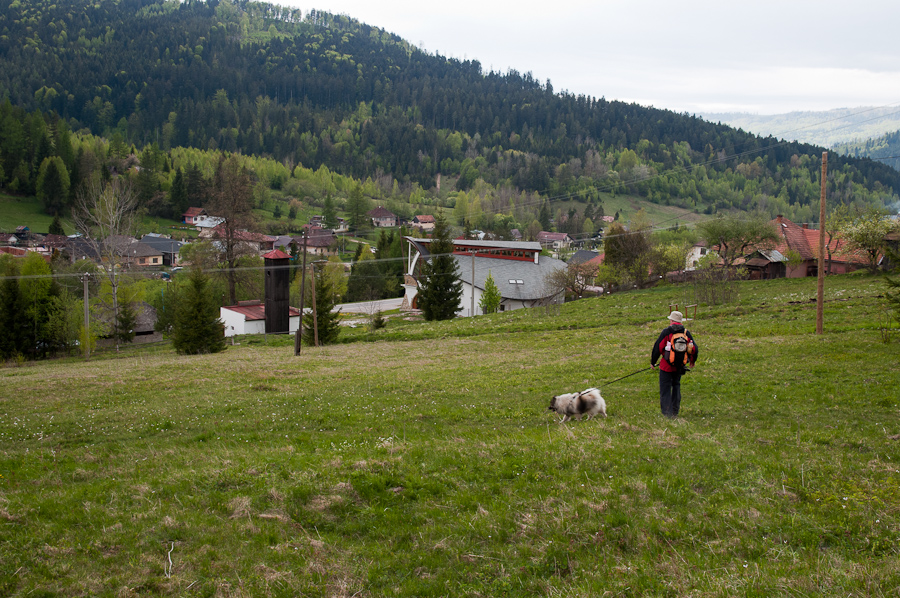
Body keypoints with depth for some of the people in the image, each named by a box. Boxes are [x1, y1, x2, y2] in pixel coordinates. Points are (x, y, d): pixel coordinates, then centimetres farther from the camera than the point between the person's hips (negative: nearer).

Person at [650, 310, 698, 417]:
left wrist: (653, 362, 4)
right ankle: (675, 411, 22)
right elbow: (695, 349, 8)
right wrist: (692, 361, 26)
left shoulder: (666, 332, -7)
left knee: (665, 388, 1)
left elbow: (657, 347, -8)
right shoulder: (686, 333, 4)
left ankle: (667, 412, -4)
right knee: (676, 386, 20)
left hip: (666, 366, -4)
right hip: (679, 367, 4)